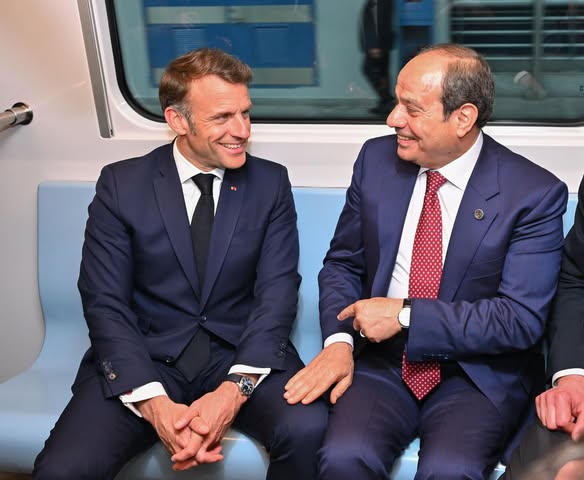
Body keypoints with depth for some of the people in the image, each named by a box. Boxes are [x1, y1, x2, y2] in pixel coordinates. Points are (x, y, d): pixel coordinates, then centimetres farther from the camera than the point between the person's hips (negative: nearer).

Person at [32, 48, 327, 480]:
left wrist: (235, 389, -21)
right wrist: (154, 403, -20)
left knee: (307, 429, -29)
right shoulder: (121, 184, 0)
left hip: (241, 354, 1)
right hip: (146, 359, 0)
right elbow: (104, 302, -5)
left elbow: (277, 292, -4)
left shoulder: (270, 183, 3)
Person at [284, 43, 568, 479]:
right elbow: (343, 263, 8)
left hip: (478, 374, -2)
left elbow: (521, 318, -14)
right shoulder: (377, 159, 1)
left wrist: (406, 315, -18)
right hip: (381, 362, 2)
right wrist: (339, 340, -10)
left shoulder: (535, 194, -10)